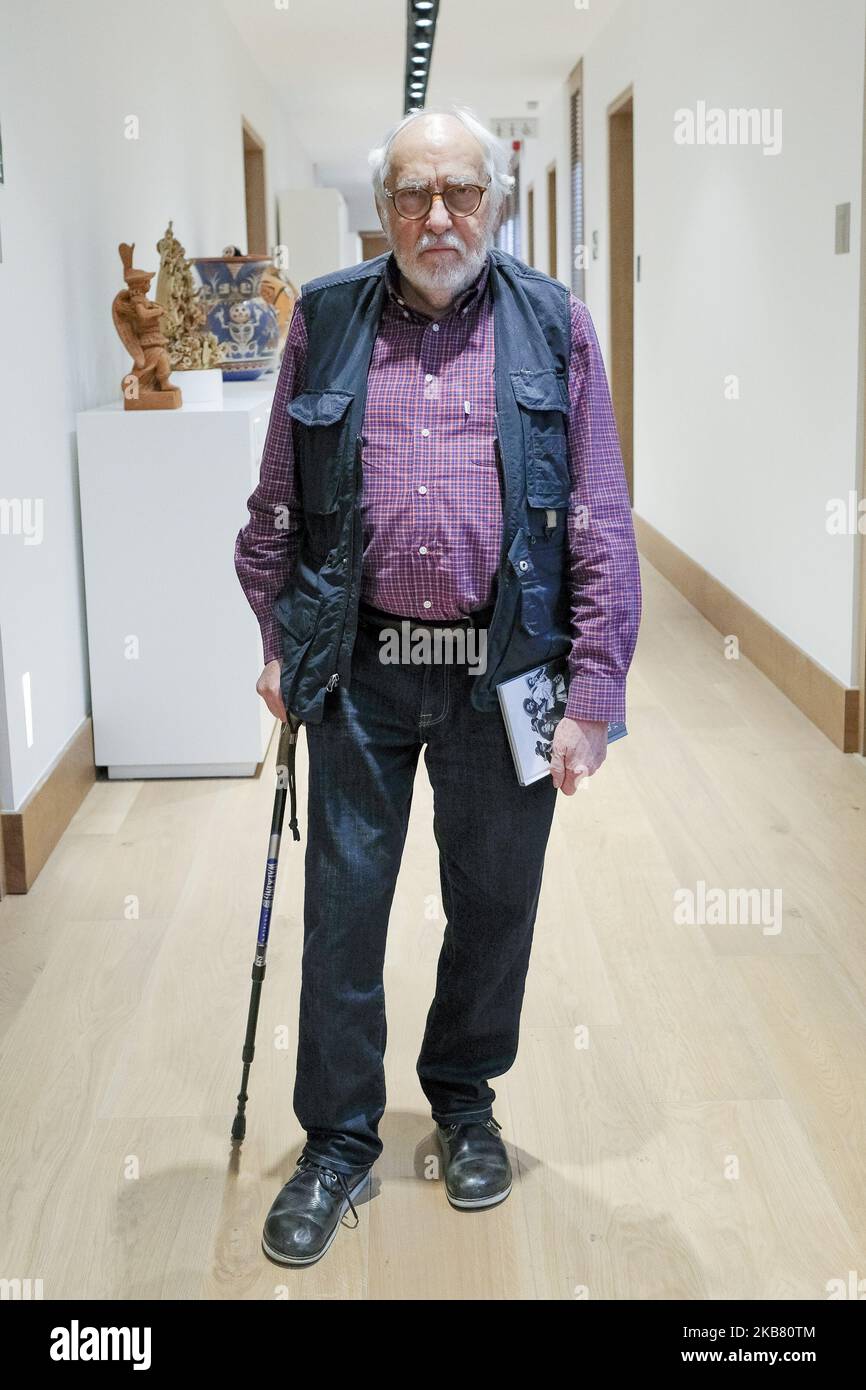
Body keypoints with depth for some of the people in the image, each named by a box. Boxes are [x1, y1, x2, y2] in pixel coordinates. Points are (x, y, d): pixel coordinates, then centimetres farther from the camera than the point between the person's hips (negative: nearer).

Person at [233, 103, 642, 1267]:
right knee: (343, 906, 6)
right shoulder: (325, 320, 4)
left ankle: (465, 1100, 37)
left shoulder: (555, 326, 0)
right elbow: (277, 506, 10)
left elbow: (601, 524, -2)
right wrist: (279, 642, 7)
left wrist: (594, 692, -7)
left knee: (494, 904, 12)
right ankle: (337, 1142, 24)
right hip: (359, 669, 1)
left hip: (504, 672, 0)